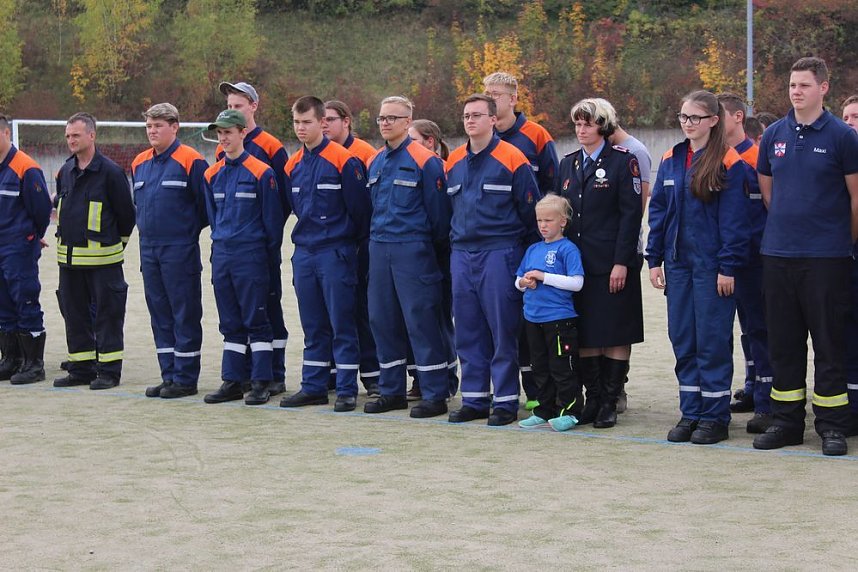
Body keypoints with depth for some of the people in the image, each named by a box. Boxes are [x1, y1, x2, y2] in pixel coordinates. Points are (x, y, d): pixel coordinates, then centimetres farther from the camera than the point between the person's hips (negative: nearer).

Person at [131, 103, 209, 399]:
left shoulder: (190, 161, -10)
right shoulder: (139, 163, 12)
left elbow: (206, 205, -7)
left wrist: (188, 229, -1)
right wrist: (147, 227, 15)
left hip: (180, 250, -7)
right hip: (148, 249, 7)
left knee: (185, 315, -1)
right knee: (160, 315, 11)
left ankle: (185, 378, 3)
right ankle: (169, 375, 18)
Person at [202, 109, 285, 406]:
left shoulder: (261, 172, -8)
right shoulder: (213, 175, 9)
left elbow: (272, 218, -5)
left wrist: (270, 256, -2)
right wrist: (220, 244, 17)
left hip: (251, 256, -6)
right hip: (221, 256, 6)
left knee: (256, 320, -3)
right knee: (230, 322, 10)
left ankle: (261, 383, 0)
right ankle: (232, 381, 15)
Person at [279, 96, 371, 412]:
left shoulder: (343, 160, -10)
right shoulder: (293, 165, 10)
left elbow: (359, 207, -7)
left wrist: (354, 242, 0)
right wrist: (308, 234, 15)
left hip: (336, 253, -6)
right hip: (303, 253, 6)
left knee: (341, 324, -3)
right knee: (312, 326, 11)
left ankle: (347, 390, 1)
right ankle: (313, 387, 18)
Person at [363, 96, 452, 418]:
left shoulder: (424, 161, -9)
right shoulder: (375, 162, 12)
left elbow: (438, 211, -7)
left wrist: (438, 248, -3)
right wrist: (375, 240, 17)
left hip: (412, 250, -7)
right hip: (379, 248, 7)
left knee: (421, 319, -6)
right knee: (382, 319, 9)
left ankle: (435, 395, -1)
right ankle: (392, 391, 19)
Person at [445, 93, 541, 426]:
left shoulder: (512, 159, -5)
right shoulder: (453, 162, 12)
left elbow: (531, 211, -3)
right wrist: (455, 242, 16)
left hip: (500, 252, -6)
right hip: (461, 254, 6)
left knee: (503, 330, -3)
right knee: (468, 330, 8)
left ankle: (506, 401, 3)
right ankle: (474, 399, 15)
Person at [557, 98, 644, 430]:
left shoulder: (623, 161, -5)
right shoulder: (568, 164, 13)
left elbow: (631, 214, -9)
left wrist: (621, 262, -14)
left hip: (611, 264, -5)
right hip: (576, 263, 5)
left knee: (616, 334, -1)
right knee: (584, 334, 7)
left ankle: (610, 403, 6)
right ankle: (592, 399, 15)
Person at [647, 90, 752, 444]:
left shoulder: (728, 163, -8)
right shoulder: (670, 160, 9)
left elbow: (734, 218, -10)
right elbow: (657, 210, 12)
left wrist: (728, 267, -13)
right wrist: (654, 259, 7)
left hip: (712, 265, -5)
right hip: (678, 262, 6)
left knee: (712, 339, -1)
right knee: (682, 339, 8)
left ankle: (715, 417, 7)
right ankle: (691, 413, 17)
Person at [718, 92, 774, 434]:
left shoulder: (757, 157, -10)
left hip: (754, 256, -7)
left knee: (758, 325, -6)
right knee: (747, 325, 16)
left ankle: (766, 404, -5)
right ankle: (753, 389, 27)